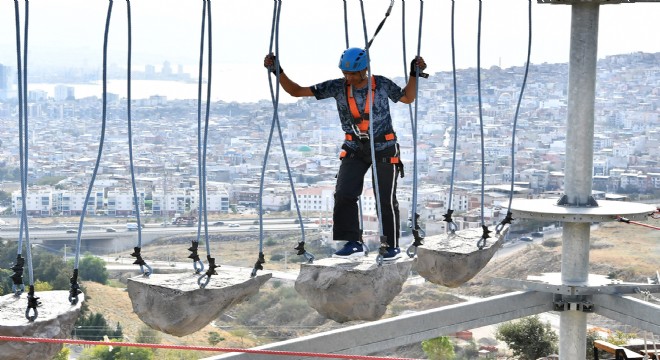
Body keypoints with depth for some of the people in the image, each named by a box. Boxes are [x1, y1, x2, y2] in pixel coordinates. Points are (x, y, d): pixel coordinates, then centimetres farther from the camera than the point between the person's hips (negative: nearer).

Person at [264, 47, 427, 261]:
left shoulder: (382, 85, -9)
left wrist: (415, 74, -1)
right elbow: (297, 91, -7)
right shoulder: (338, 87, -8)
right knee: (344, 194, -12)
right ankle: (354, 243, -4)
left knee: (386, 199, 0)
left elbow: (408, 98, 12)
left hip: (384, 149, -2)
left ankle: (391, 246, 14)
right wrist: (278, 72, -18)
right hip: (355, 148, 2)